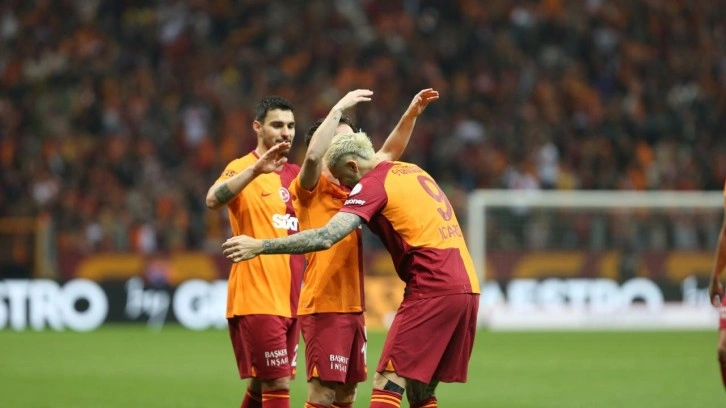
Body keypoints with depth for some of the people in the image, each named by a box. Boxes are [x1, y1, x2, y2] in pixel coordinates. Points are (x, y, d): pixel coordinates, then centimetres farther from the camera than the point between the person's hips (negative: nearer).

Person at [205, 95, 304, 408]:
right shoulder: (242, 169, -6)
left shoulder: (294, 174, 15)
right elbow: (214, 200, -26)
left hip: (288, 300, 7)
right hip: (256, 299, -7)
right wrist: (256, 169, -39)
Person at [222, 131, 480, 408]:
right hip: (468, 287, 8)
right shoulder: (415, 172, 18)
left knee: (387, 385, -9)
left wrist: (260, 246, -15)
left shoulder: (373, 184, -7)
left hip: (432, 291, -8)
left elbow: (326, 237, -16)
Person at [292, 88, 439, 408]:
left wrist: (412, 113, 11)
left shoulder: (352, 187, 15)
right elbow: (312, 156, -26)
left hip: (352, 306, 8)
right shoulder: (310, 189, -6)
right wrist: (339, 109, -22)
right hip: (324, 306, -8)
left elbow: (388, 153, 21)